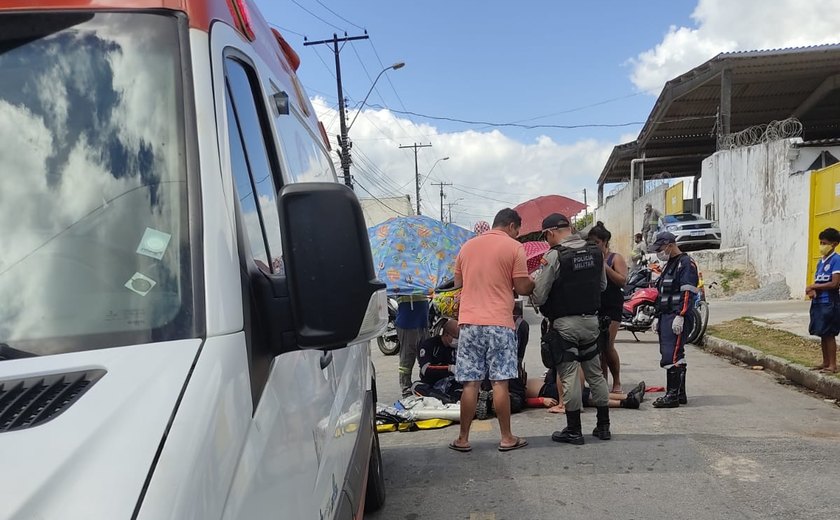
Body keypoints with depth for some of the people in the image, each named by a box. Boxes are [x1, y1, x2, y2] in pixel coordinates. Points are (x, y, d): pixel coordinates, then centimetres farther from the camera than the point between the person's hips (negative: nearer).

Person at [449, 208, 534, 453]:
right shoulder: (514, 247, -2)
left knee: (470, 383, 6)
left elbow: (458, 282, 19)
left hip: (469, 321, 3)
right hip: (500, 322, -3)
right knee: (500, 382, 2)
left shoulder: (468, 245, 12)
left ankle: (463, 439, 10)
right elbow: (522, 288, -5)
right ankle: (507, 438, 10)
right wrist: (534, 283, 16)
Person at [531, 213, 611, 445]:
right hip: (591, 320, 6)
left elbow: (539, 296, -15)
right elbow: (603, 285, 16)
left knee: (569, 377, 0)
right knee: (595, 374, 15)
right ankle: (603, 426, 23)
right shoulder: (595, 252, 4)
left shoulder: (554, 256, -15)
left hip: (564, 324, -6)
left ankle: (573, 430, 7)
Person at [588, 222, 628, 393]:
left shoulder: (615, 258, 0)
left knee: (607, 345, -11)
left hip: (612, 307, -4)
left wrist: (604, 266, -18)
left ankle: (617, 383, 5)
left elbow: (623, 281, -12)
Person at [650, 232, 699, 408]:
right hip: (666, 317, 10)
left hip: (678, 318, -10)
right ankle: (680, 394, 18)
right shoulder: (670, 265, 22)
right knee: (676, 356, 12)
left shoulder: (686, 263, -9)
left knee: (671, 356, -13)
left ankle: (673, 396, -10)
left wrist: (680, 316, -23)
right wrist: (659, 318, 25)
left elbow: (687, 293, -17)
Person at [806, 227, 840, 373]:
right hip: (818, 302, 8)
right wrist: (812, 291, -6)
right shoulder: (821, 261, 14)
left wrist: (813, 286, -11)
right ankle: (825, 363, 22)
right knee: (822, 334, 13)